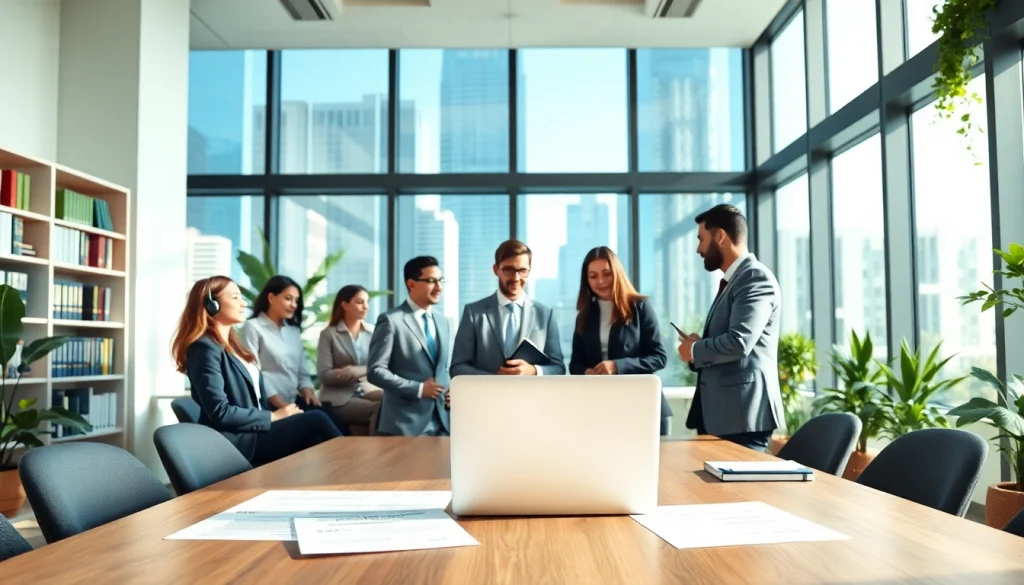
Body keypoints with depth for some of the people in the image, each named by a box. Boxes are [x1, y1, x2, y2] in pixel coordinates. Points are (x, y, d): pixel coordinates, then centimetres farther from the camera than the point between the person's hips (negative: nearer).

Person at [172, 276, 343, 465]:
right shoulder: (204, 348, -11)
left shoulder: (230, 344, 17)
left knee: (316, 440, -16)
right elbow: (220, 413, -19)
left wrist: (277, 413, -3)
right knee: (316, 420, -16)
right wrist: (273, 417, -13)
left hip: (254, 429, 8)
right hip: (233, 439, -8)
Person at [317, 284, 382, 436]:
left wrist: (357, 371, -16)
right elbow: (325, 375, -8)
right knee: (378, 408, -29)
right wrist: (367, 370, -11)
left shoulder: (373, 332, 10)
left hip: (367, 390, 3)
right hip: (339, 397, -3)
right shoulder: (329, 334, 1)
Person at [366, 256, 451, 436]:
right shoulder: (391, 320, -6)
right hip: (405, 425, -6)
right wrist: (418, 389, -17)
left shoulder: (442, 321, 17)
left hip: (441, 422, 6)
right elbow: (375, 371, -11)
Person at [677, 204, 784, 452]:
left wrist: (694, 350, -7)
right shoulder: (732, 281, 19)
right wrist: (699, 346, 4)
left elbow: (739, 342, -24)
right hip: (719, 412, 9)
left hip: (742, 414, -9)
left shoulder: (756, 277, -11)